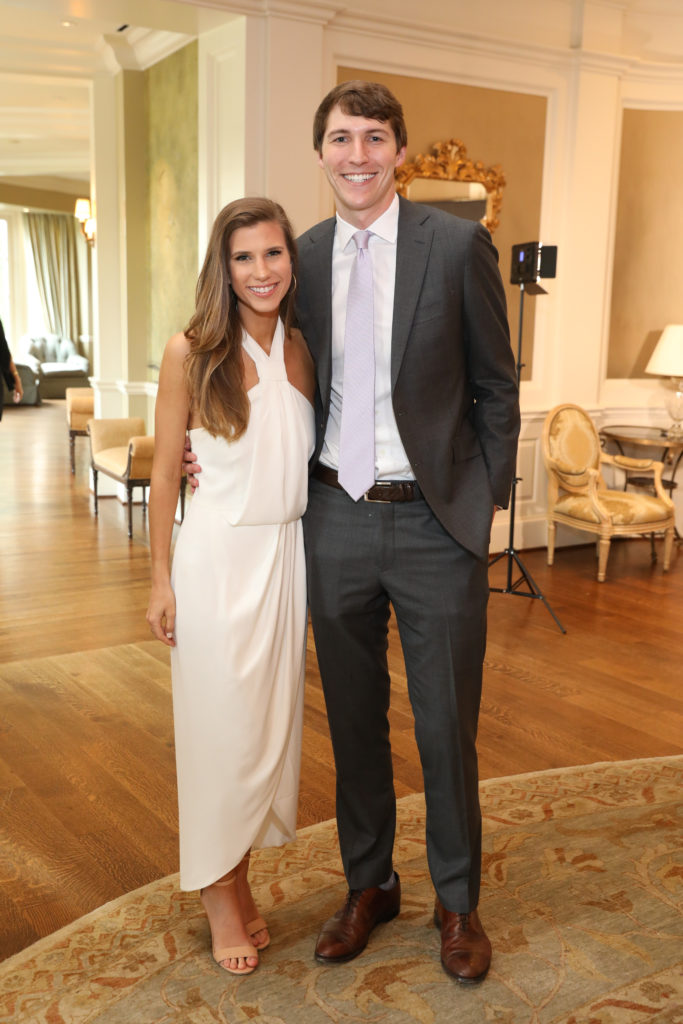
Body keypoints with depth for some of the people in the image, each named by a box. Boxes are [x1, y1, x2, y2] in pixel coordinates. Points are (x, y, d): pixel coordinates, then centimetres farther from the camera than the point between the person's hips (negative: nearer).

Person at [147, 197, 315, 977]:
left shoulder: (303, 351, 4)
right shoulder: (191, 353, -8)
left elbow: (313, 460, 11)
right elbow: (165, 473, -4)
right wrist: (161, 580, -5)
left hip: (287, 556, 5)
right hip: (218, 557, -4)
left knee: (273, 723, 13)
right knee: (222, 728, 5)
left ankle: (241, 876, 33)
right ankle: (219, 892, 25)